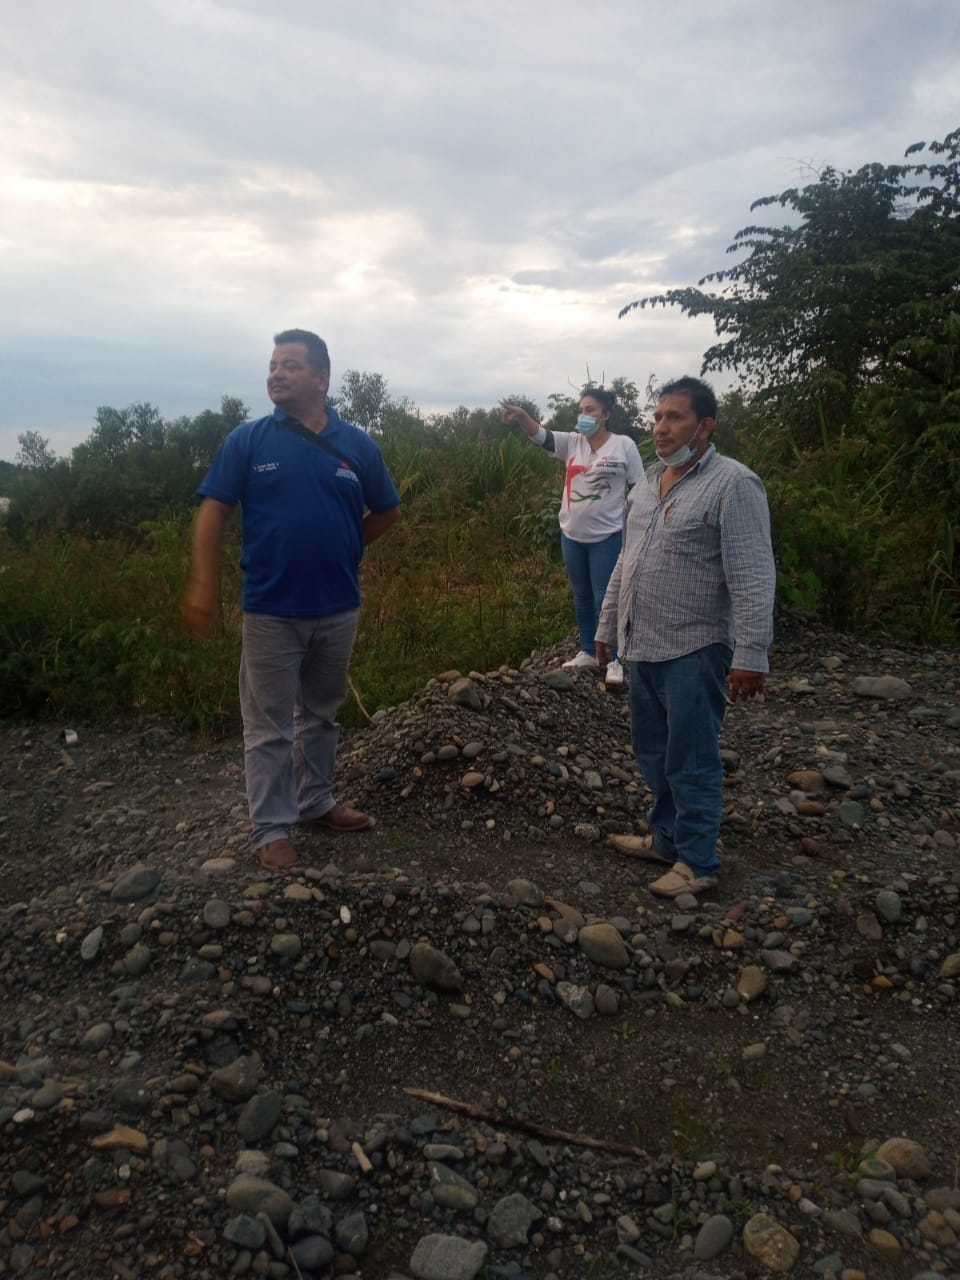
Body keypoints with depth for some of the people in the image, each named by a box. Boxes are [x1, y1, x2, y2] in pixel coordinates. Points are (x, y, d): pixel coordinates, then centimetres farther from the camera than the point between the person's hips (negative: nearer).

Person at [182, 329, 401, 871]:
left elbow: (387, 512, 13)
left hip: (339, 608, 3)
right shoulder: (248, 440, -4)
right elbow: (214, 511, -6)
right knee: (269, 726, 5)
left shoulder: (358, 445, 0)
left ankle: (316, 803, 35)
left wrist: (342, 550, 8)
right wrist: (204, 585, -14)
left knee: (321, 714, 18)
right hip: (271, 609, -2)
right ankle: (271, 827, 18)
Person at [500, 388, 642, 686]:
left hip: (607, 536, -5)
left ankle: (615, 660, 12)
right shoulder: (572, 443, 4)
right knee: (581, 597, 15)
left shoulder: (624, 445, -5)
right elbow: (540, 435, -10)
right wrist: (521, 414, -29)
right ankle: (588, 653, 29)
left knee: (605, 599, 0)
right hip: (572, 535, 5)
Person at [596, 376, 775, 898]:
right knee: (653, 752, 17)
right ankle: (666, 837, 34)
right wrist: (607, 625, 21)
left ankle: (697, 863, 16)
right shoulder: (648, 481, 12)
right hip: (643, 647, 8)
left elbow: (753, 577, -18)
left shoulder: (732, 484, -13)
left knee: (691, 762, 2)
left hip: (692, 652, -8)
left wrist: (750, 654, -22)